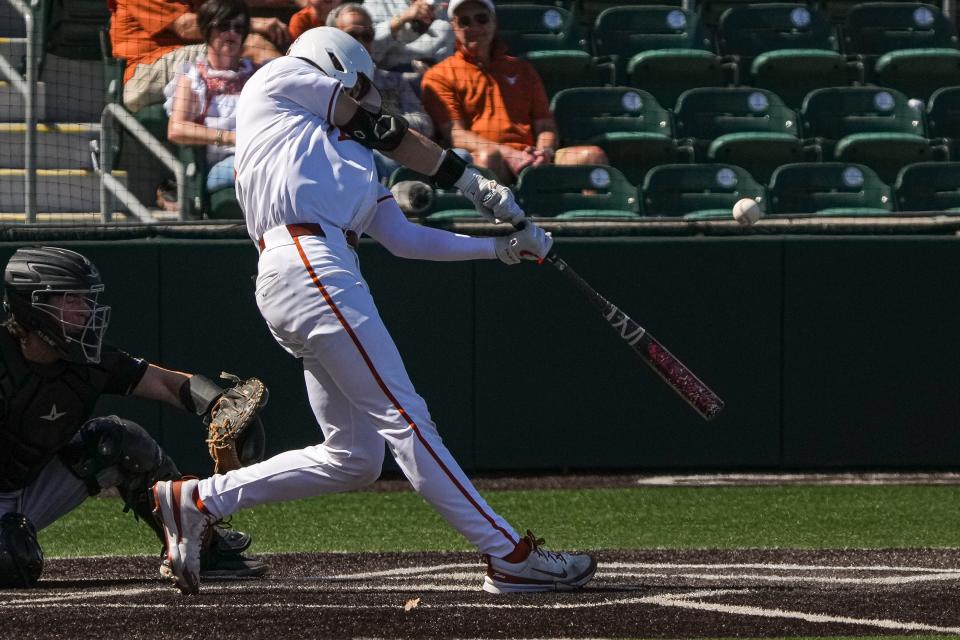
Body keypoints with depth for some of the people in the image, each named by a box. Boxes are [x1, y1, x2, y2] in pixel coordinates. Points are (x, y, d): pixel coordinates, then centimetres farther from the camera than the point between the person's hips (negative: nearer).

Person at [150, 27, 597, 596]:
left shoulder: (348, 154, 33)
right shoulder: (281, 79, 15)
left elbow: (403, 237, 25)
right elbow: (379, 127, 11)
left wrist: (501, 246, 18)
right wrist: (475, 182, 15)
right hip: (307, 265, -9)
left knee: (354, 458, 5)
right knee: (402, 416, -13)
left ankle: (198, 501, 10)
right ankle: (510, 557, -19)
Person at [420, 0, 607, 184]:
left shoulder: (522, 70, 28)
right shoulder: (439, 76, 15)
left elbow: (545, 126, 22)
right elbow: (454, 134, 1)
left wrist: (543, 153, -5)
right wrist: (508, 154, -14)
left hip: (529, 161, 4)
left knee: (592, 155, -23)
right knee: (488, 156, -40)